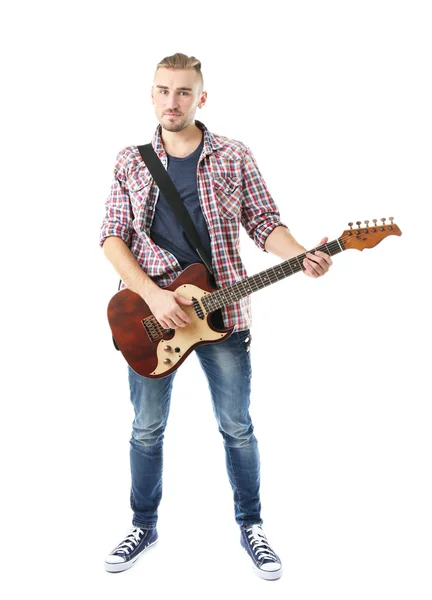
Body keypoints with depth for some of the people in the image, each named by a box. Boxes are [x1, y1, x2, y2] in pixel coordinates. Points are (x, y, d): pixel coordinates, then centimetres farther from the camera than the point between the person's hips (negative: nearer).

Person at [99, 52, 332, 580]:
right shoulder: (130, 162, 3)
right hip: (150, 313, 1)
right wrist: (153, 295, -15)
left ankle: (250, 525, 30)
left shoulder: (234, 157, 1)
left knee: (237, 428, 8)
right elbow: (112, 236, -1)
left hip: (222, 311, -1)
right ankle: (144, 526, 33)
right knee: (147, 429, 12)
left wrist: (303, 257, -20)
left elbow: (265, 222, 1)